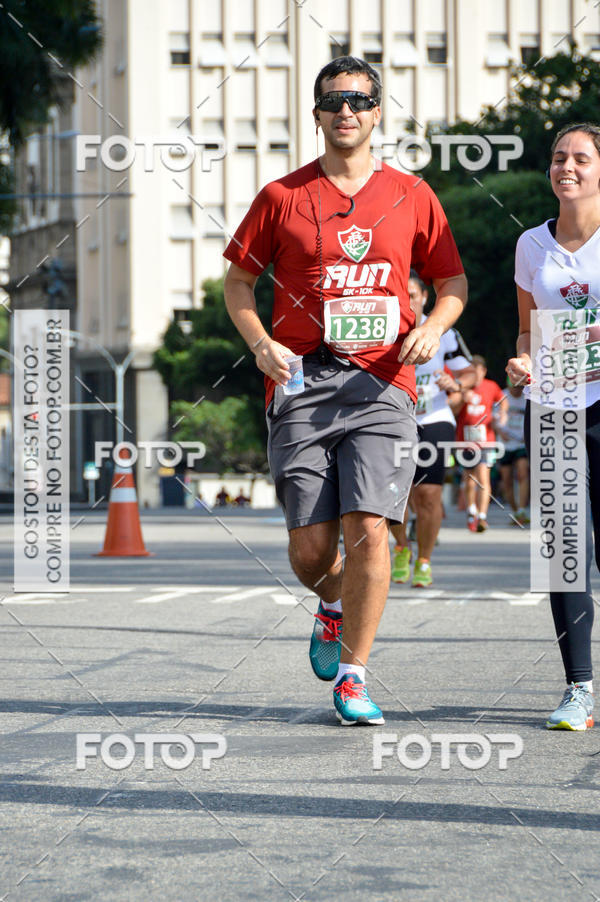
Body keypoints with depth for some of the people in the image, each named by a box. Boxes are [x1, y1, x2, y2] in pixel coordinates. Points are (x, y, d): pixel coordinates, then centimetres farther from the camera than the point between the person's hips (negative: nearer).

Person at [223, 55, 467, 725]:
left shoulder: (410, 196, 9)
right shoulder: (282, 196, 6)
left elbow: (453, 281, 17)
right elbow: (237, 279, 13)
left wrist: (432, 328, -3)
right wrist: (261, 344, -4)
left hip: (381, 385, 0)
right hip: (301, 383, 0)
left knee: (368, 530, -14)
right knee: (310, 550, -3)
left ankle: (352, 676, 0)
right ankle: (333, 604, 34)